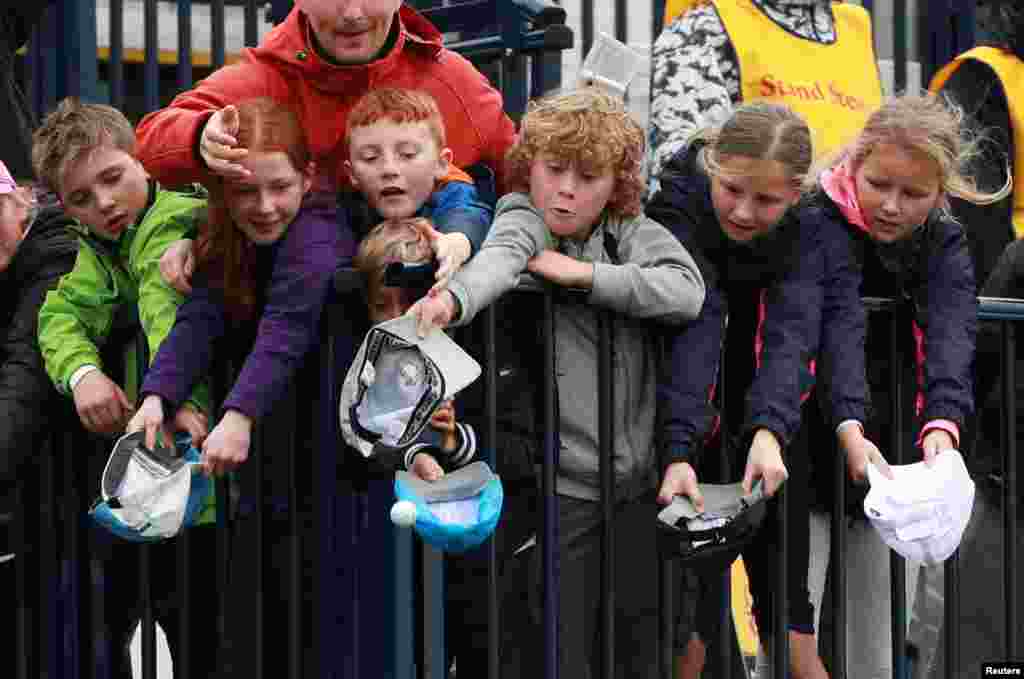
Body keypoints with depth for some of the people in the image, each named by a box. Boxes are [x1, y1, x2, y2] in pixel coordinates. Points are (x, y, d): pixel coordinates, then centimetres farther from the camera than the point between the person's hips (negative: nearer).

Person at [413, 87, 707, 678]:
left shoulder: (634, 231, 7)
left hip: (644, 484, 3)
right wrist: (453, 300, -48)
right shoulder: (524, 216, -1)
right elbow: (500, 258, -26)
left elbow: (687, 292, -12)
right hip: (559, 488, -3)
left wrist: (585, 273, -18)